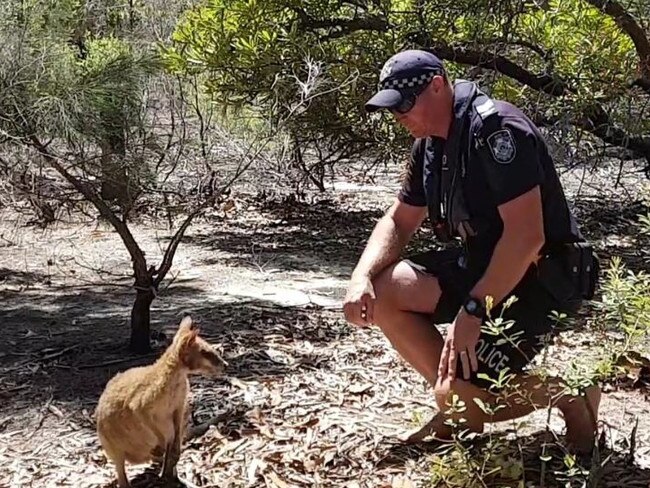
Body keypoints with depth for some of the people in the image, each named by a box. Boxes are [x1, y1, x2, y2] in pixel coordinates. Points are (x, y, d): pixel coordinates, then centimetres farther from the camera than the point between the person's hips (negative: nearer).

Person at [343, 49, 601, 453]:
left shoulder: (495, 128, -21)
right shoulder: (430, 144, 7)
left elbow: (527, 235, -28)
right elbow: (398, 221, 11)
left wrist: (473, 310, -28)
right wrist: (363, 277, -7)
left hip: (537, 280, -9)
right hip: (477, 266, 9)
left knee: (458, 395, -20)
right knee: (383, 292, -6)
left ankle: (571, 395, 5)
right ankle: (458, 406, 5)